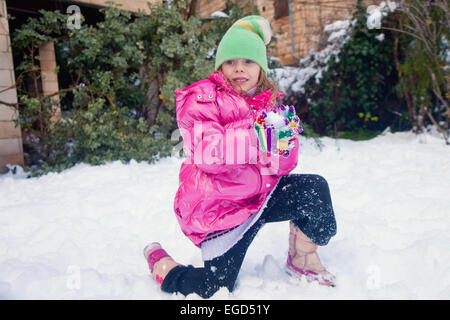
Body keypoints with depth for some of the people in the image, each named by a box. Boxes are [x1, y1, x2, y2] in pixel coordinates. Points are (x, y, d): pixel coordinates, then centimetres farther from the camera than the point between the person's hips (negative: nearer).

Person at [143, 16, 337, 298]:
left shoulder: (269, 103, 6)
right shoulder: (201, 99, -9)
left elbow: (286, 161, -1)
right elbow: (208, 152, -25)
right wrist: (256, 137, -34)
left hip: (260, 194, 5)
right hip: (217, 207, -5)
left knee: (315, 188, -13)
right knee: (214, 290, -5)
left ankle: (303, 262, 9)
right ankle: (158, 261, 23)